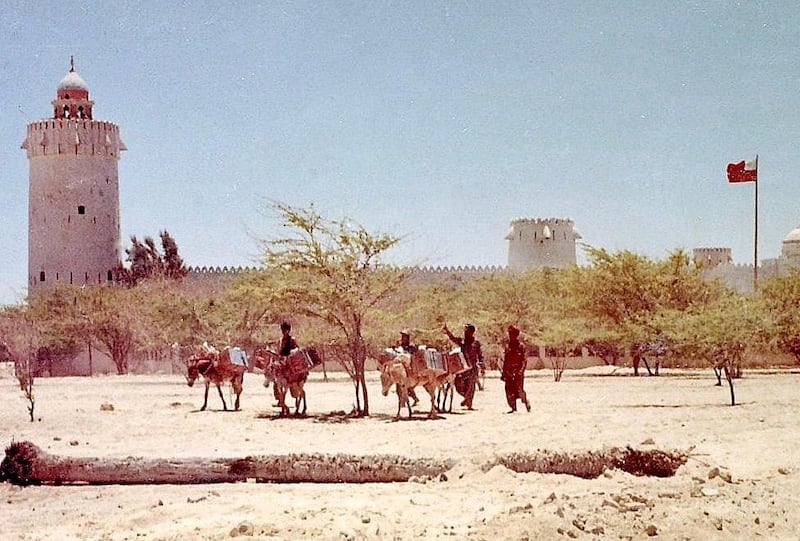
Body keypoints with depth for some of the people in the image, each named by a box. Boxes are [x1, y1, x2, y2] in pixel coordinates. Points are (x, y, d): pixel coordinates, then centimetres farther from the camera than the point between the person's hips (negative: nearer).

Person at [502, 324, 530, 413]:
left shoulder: (521, 346, -1)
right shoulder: (507, 346, 13)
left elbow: (524, 360, -5)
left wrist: (521, 371, -16)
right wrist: (503, 373, 14)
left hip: (518, 372, -5)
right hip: (509, 372, 5)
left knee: (519, 389, -11)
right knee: (509, 390, 1)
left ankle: (527, 405, 6)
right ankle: (513, 408, 8)